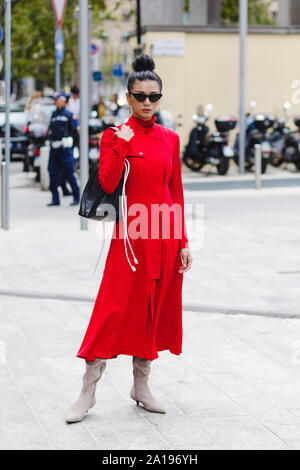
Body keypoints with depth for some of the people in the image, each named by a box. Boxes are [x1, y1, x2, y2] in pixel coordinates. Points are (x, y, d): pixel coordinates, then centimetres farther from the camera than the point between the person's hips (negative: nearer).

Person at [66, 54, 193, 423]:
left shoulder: (170, 139, 9)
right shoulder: (115, 136, -1)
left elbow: (176, 192, 11)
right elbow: (107, 184, -14)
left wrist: (183, 242, 8)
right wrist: (122, 145, -20)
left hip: (164, 236, 4)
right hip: (131, 233, -4)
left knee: (155, 309, 9)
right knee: (115, 309, -5)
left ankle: (141, 386, 22)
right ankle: (88, 392, 3)